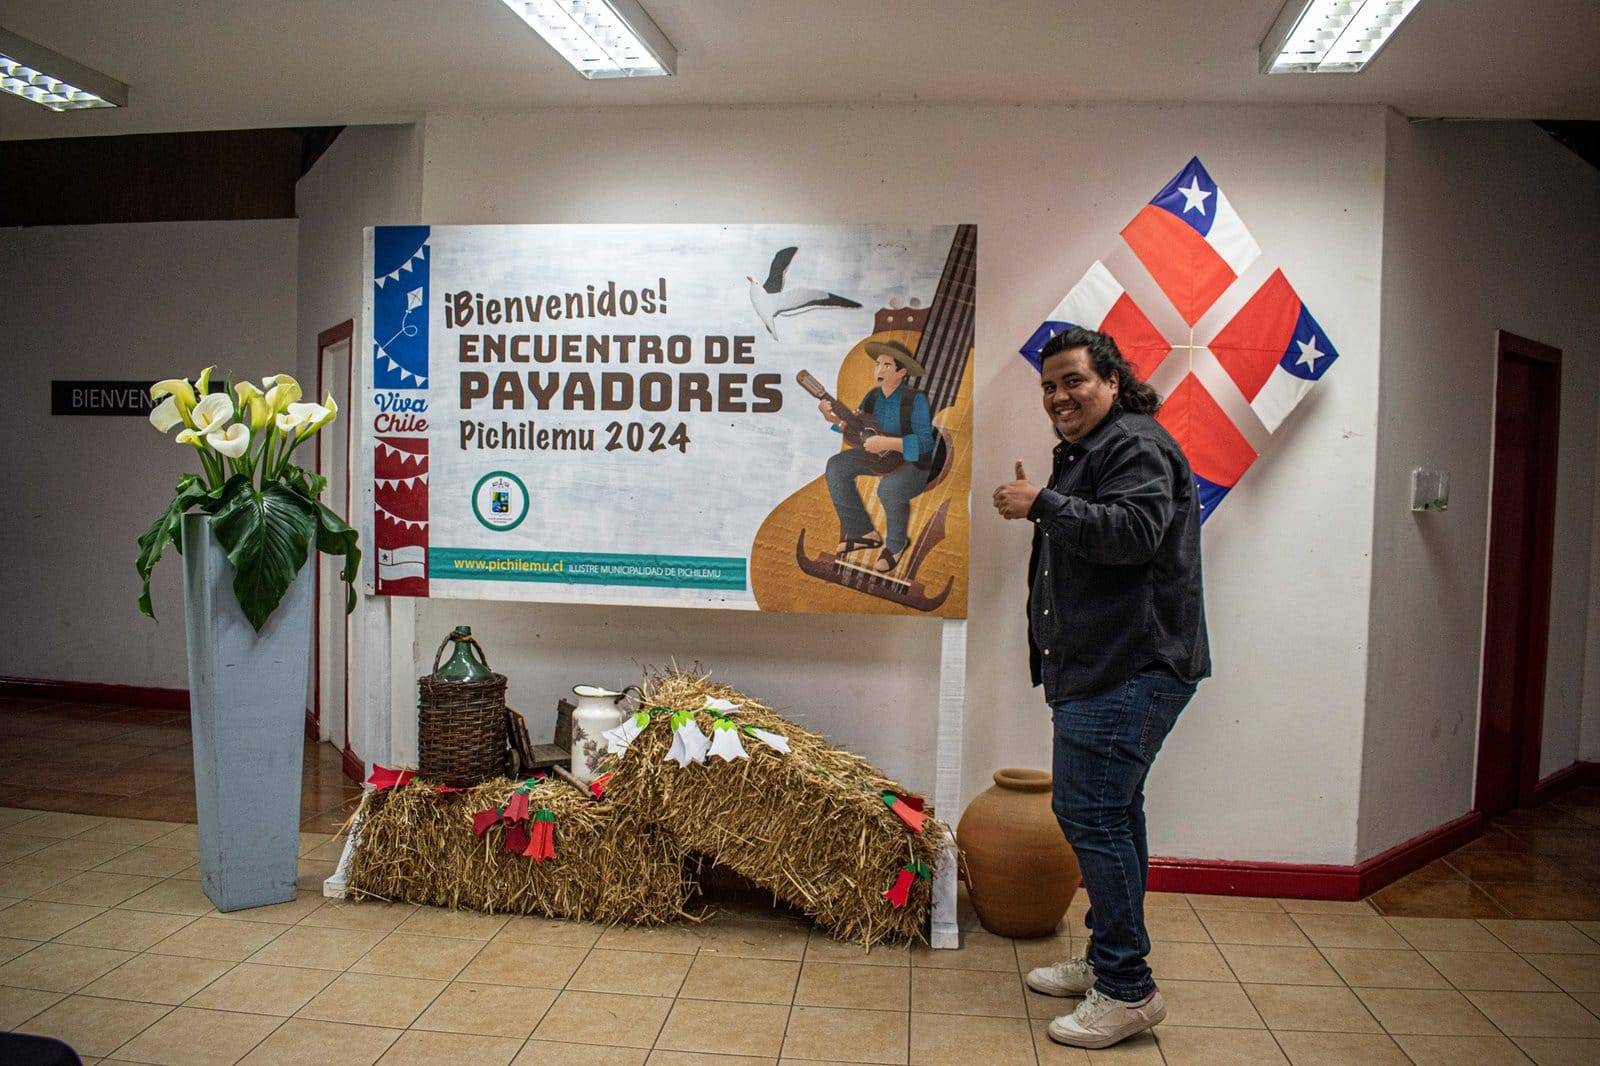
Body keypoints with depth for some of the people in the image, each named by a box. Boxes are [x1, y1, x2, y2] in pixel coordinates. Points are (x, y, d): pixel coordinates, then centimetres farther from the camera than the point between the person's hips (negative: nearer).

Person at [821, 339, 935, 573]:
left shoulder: (915, 400, -21)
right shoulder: (872, 397, 0)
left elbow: (924, 442, -28)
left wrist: (886, 443, -36)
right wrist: (835, 419, -11)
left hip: (912, 462, -8)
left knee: (889, 488, -37)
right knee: (836, 466, -3)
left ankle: (895, 545, -6)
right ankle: (864, 533, 5)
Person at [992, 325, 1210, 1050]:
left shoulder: (1135, 446, -10)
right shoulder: (1084, 450, 23)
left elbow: (1132, 532, -27)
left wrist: (1044, 504, -21)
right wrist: (1037, 506, 16)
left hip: (1130, 670, -11)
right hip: (1104, 665, 11)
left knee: (1090, 811, -12)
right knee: (1108, 812, 16)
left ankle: (1127, 990, -3)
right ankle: (1106, 961, 28)